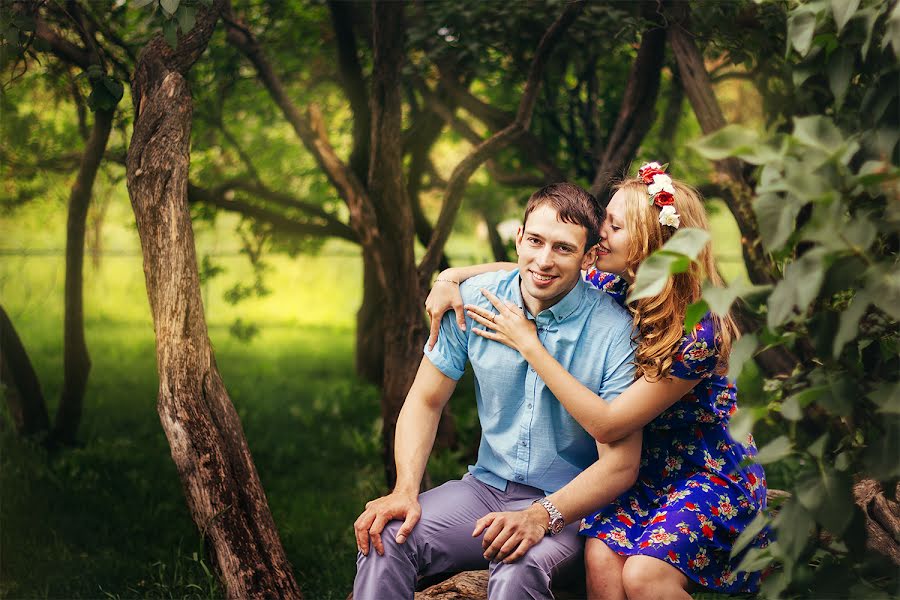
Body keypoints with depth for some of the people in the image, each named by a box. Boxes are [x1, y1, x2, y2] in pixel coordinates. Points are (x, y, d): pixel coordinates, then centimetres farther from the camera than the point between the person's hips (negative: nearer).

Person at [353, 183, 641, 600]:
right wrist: (405, 490, -13)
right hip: (486, 486, 4)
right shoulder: (474, 300, -4)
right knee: (386, 535, -23)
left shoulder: (615, 332, -16)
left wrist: (541, 517, -30)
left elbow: (620, 464, -15)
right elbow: (426, 401, 4)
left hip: (570, 504, -4)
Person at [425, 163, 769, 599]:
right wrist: (451, 276, -7)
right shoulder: (613, 286, -5)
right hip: (647, 468, 6)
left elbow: (606, 425, -23)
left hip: (711, 474, -6)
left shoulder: (696, 330, -25)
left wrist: (527, 343, -20)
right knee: (601, 560, -23)